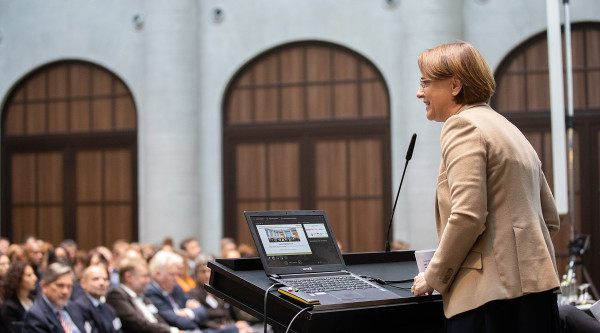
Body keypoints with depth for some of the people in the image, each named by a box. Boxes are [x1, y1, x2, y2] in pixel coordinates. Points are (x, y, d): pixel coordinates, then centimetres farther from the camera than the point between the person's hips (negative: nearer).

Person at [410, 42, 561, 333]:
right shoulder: (509, 129, 23)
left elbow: (467, 217, -18)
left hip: (494, 294, -9)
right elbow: (551, 219, 23)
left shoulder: (462, 126, -7)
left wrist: (433, 278, -7)